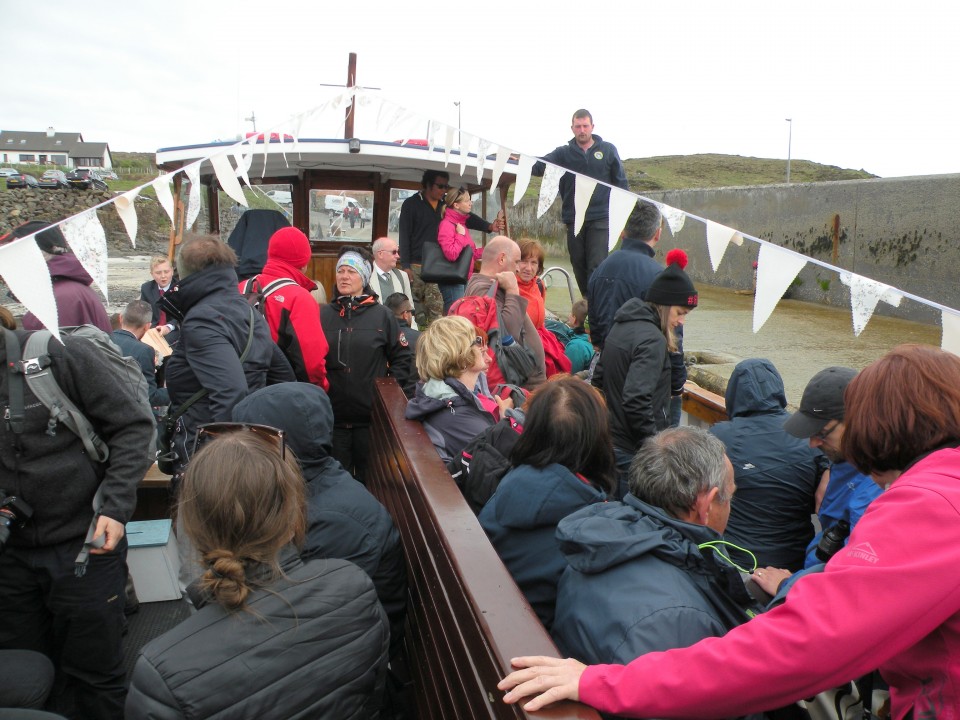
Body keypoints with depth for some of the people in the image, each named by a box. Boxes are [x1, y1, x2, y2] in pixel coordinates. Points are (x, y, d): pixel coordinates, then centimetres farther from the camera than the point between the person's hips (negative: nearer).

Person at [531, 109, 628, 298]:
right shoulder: (563, 153, 7)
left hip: (600, 219, -2)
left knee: (597, 266, -11)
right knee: (579, 267, 9)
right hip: (573, 220, 2)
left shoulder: (608, 150, 6)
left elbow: (621, 182, 9)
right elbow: (541, 165, -8)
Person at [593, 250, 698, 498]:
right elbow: (637, 400, -27)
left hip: (610, 438, 9)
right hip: (632, 451, -9)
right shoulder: (652, 340, -18)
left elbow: (598, 380, 16)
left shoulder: (621, 326, 9)